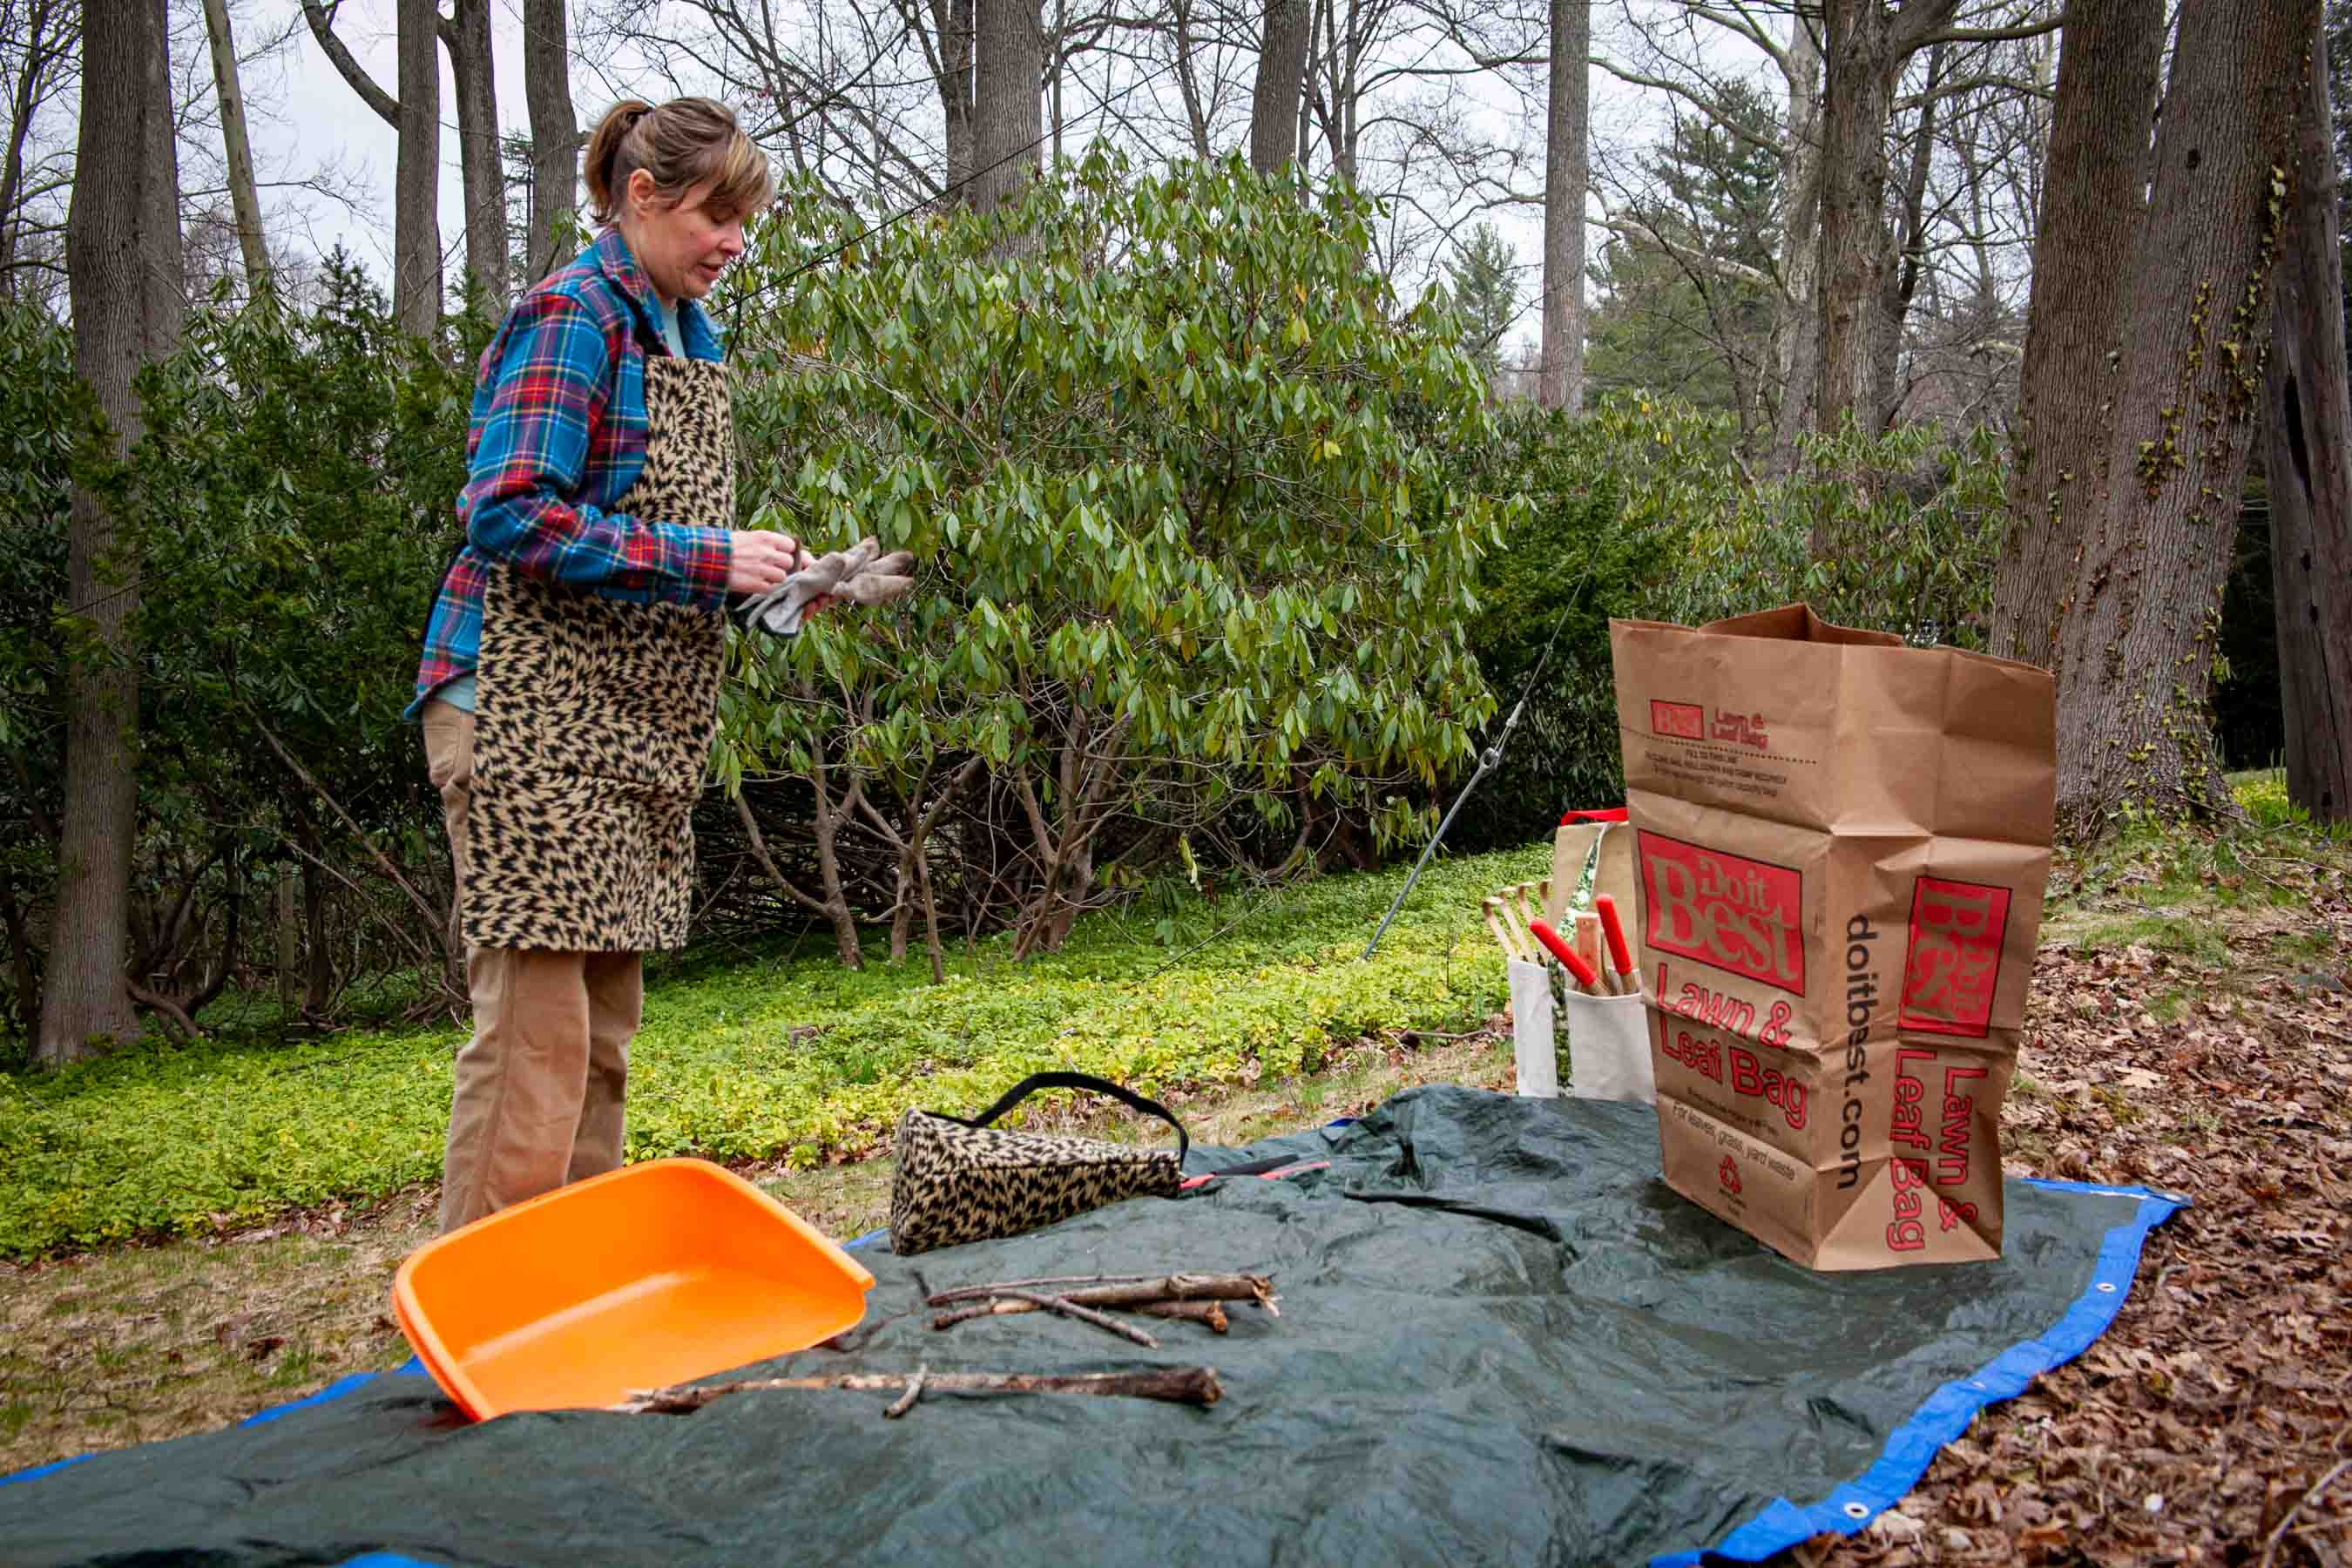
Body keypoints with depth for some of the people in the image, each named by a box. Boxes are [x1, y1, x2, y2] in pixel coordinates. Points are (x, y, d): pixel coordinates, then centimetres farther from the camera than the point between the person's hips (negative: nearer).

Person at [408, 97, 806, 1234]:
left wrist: (768, 579, 6)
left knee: (605, 1025, 11)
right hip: (535, 712, -9)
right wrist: (707, 558, -19)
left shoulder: (687, 332, 19)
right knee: (538, 1018, -11)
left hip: (635, 722, 9)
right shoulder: (573, 319, -9)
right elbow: (511, 516, -19)